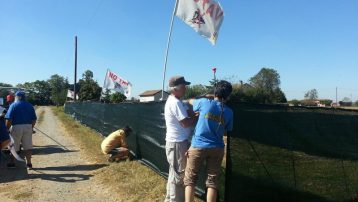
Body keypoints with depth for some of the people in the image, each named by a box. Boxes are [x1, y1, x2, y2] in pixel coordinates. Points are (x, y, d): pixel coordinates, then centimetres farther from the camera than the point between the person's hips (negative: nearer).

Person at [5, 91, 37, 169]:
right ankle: (29, 163, 10)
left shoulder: (13, 105, -3)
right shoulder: (30, 105, 8)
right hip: (28, 127, 3)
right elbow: (34, 120, 7)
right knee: (28, 146, 6)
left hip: (16, 127, -3)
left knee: (14, 147, 10)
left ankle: (12, 162, 21)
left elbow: (9, 119, -10)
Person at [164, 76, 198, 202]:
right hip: (177, 143, -10)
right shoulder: (175, 103, -20)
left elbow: (188, 113, 9)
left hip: (176, 141, 10)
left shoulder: (173, 101, 13)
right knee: (178, 174, 1)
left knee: (175, 173, 19)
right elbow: (186, 123, -22)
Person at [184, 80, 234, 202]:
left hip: (198, 146, -2)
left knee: (190, 179, 9)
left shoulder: (205, 103, -8)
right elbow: (226, 131, 8)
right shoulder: (229, 112, -1)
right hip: (217, 148, 2)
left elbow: (191, 102, 14)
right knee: (212, 181, 10)